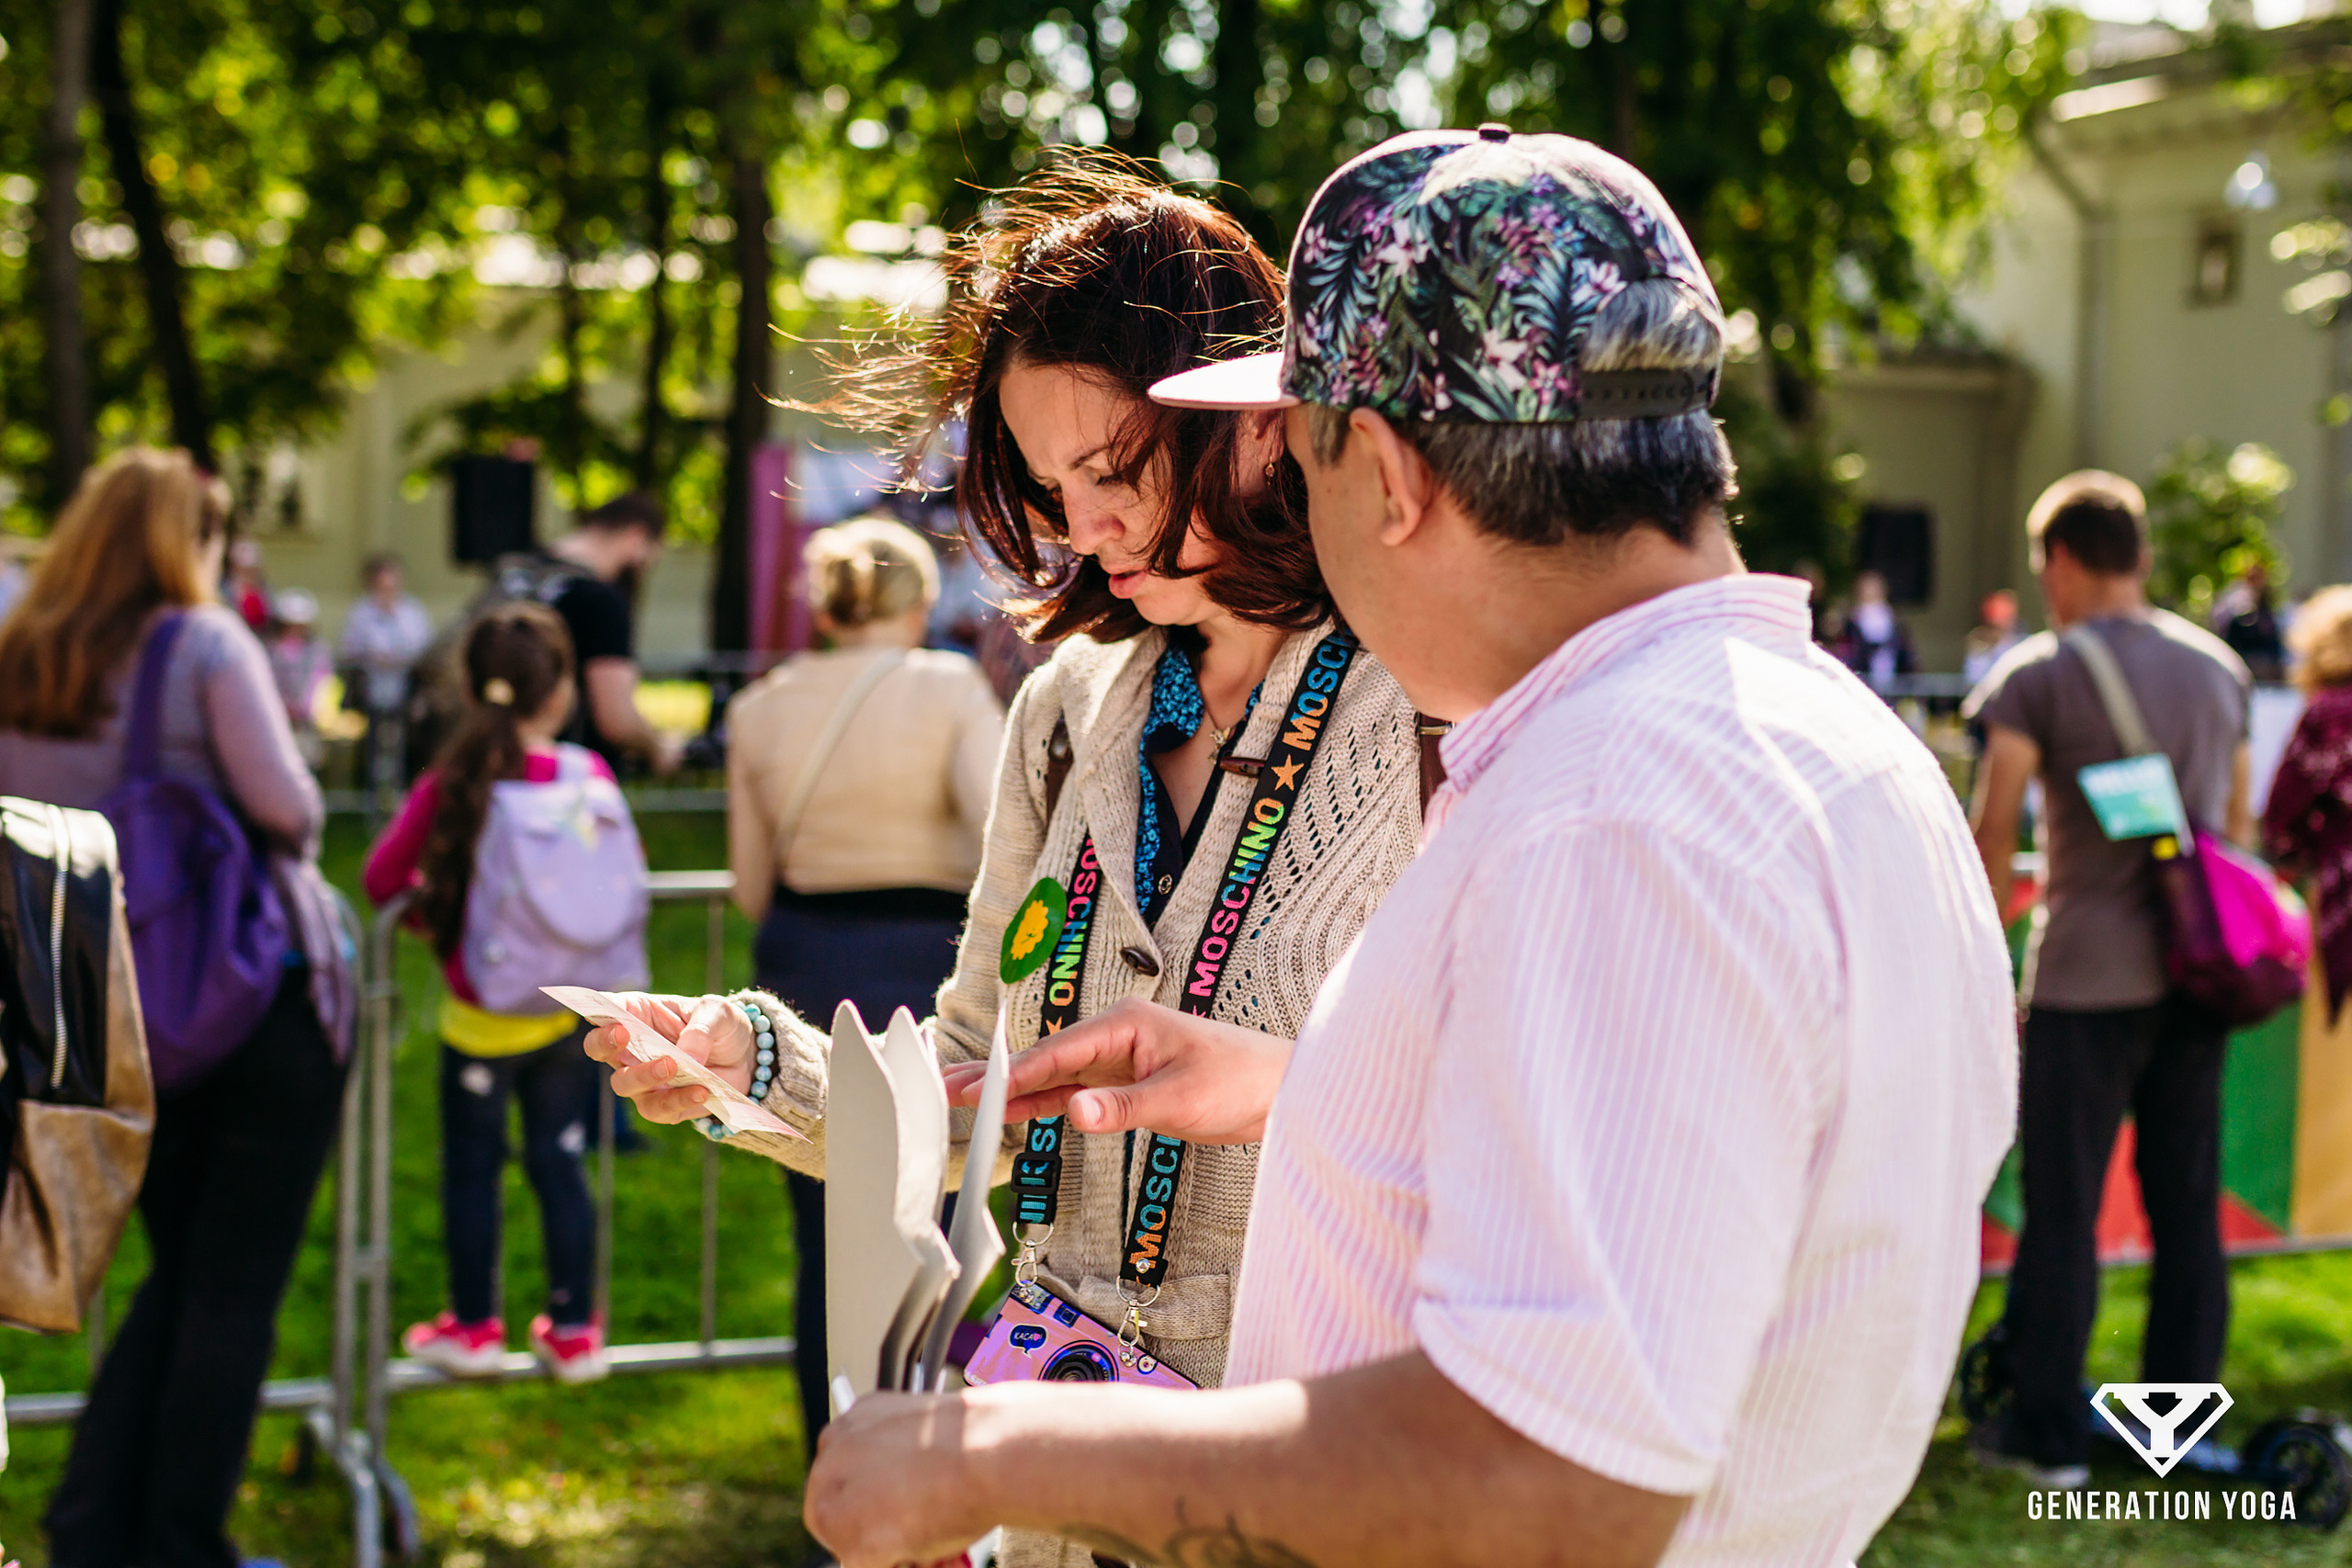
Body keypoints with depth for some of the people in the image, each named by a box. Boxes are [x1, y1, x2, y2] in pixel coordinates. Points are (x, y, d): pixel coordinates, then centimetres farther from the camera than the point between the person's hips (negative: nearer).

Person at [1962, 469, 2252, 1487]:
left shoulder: (2039, 674, -7)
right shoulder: (2219, 667, 10)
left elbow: (1992, 832, -12)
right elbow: (2237, 823, 17)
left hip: (2086, 980, -5)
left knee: (2061, 1209, 1)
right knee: (2187, 1202, 11)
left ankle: (2047, 1433, 6)